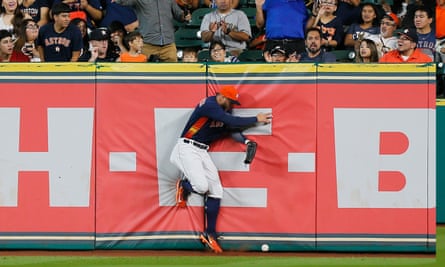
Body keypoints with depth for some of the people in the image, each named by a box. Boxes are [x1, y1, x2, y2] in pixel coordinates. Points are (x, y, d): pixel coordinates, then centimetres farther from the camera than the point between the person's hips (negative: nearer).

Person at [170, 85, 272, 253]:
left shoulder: (224, 110, 9)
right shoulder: (209, 105, -20)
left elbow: (233, 129, 7)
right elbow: (233, 122, -27)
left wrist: (246, 141, -11)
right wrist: (256, 119, -19)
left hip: (202, 151, 9)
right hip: (187, 148, -9)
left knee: (216, 190, 2)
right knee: (202, 186, -26)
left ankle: (209, 234, 9)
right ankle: (183, 186, 11)